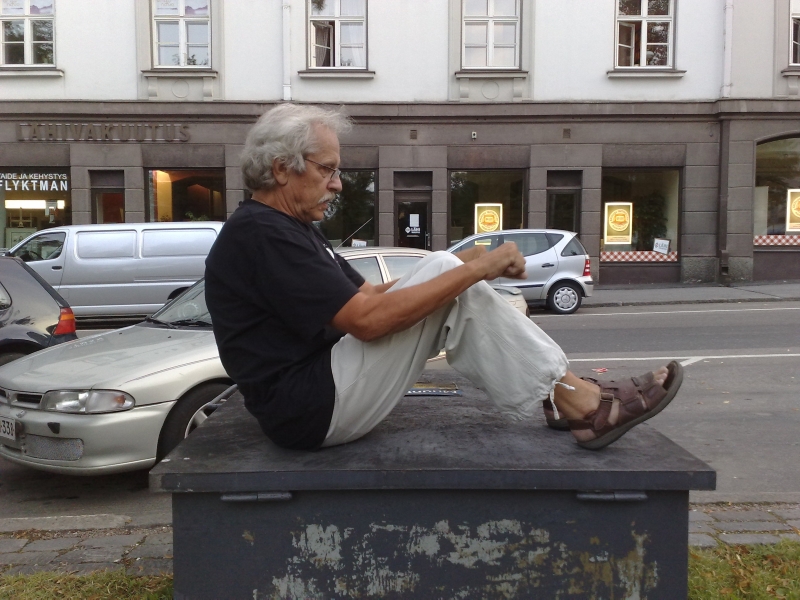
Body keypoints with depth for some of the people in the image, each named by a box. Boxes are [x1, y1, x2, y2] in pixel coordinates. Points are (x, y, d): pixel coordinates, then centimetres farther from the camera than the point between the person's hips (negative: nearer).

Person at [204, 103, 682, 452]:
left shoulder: (291, 228, 17)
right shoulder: (261, 235, -17)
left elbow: (368, 294, 12)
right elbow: (366, 319, -25)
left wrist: (467, 266, -1)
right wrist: (474, 270, -19)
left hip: (325, 388, 10)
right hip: (313, 410, -10)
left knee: (446, 280, 1)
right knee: (445, 276, -16)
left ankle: (576, 394, -1)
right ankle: (581, 404, -9)